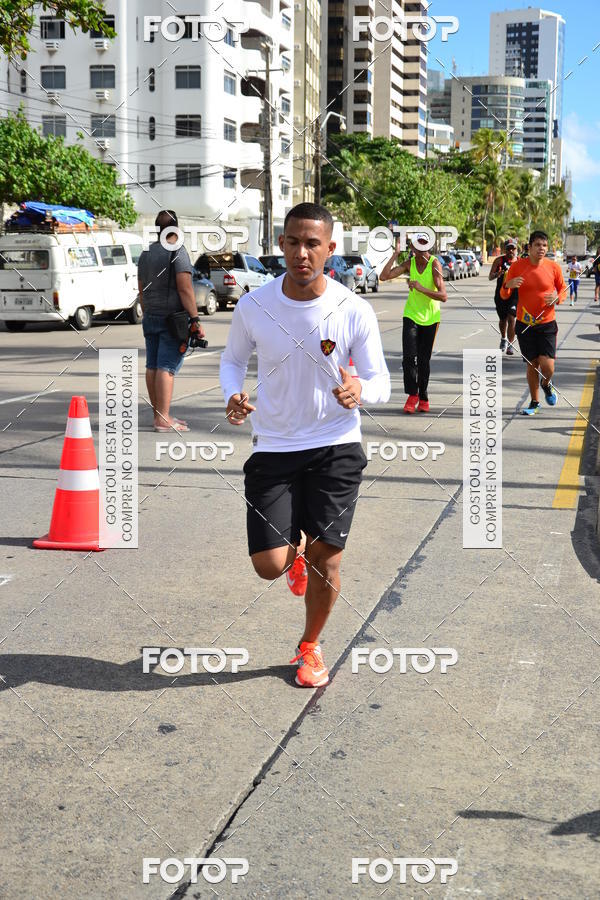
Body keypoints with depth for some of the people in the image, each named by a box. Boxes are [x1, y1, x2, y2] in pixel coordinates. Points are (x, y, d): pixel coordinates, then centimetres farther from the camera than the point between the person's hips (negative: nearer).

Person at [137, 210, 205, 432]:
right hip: (173, 318, -7)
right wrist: (195, 320, -15)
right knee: (167, 367, -10)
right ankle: (163, 419, -13)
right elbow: (185, 289, -17)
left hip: (151, 319, 8)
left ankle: (159, 415, 15)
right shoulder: (177, 252, -9)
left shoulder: (145, 254, 14)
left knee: (152, 366, 8)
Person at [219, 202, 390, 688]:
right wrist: (233, 395, -11)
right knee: (269, 565, -6)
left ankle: (311, 645, 29)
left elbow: (381, 384, -3)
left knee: (325, 557, 0)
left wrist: (360, 389, -28)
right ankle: (296, 549, 34)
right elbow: (233, 358, 11)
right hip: (273, 447, 1)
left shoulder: (354, 311, -11)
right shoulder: (253, 306, -8)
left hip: (336, 446, -1)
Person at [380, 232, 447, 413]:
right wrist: (395, 254, -17)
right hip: (411, 315, 2)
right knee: (409, 357, -12)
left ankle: (423, 398, 19)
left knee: (424, 360, 5)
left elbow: (443, 296, -21)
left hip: (430, 318, -2)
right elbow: (383, 276, -14)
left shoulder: (434, 264, -15)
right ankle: (412, 395, 2)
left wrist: (421, 288, -30)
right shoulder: (409, 263, -4)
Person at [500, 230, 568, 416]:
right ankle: (534, 402, 24)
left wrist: (557, 298, -13)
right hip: (524, 324, 0)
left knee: (547, 366, -11)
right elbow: (504, 296, 1)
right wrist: (507, 285, -22)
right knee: (532, 365, 6)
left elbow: (563, 290, 10)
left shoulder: (553, 267, -3)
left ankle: (546, 385, 24)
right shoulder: (517, 266, -4)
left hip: (547, 324, 0)